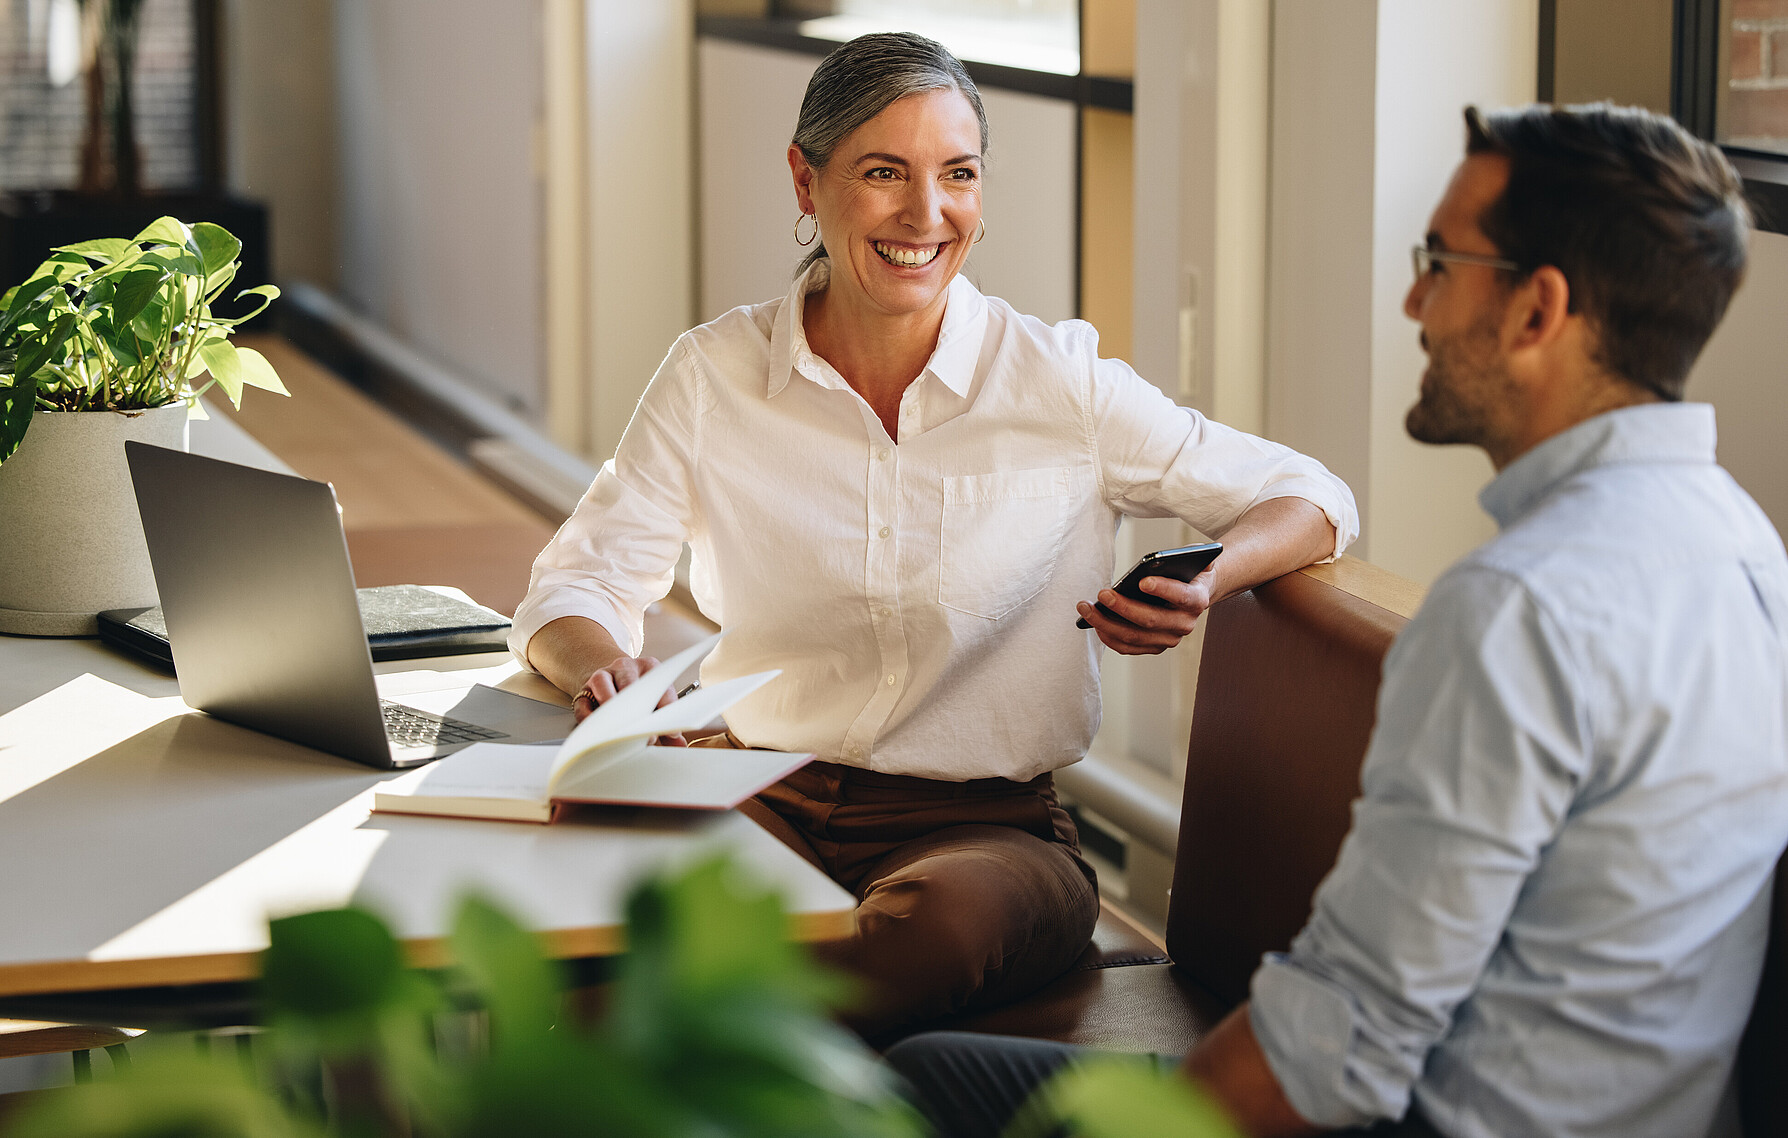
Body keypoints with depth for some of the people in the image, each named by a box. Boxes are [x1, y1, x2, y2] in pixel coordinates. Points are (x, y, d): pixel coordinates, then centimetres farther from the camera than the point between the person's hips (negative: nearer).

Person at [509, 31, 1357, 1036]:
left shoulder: (1060, 381, -1)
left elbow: (1312, 501, 4)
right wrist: (598, 664, -20)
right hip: (760, 803, 1)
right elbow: (577, 587, 5)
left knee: (947, 916, -38)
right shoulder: (713, 377, 3)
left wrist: (1204, 586, -19)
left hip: (985, 825, -1)